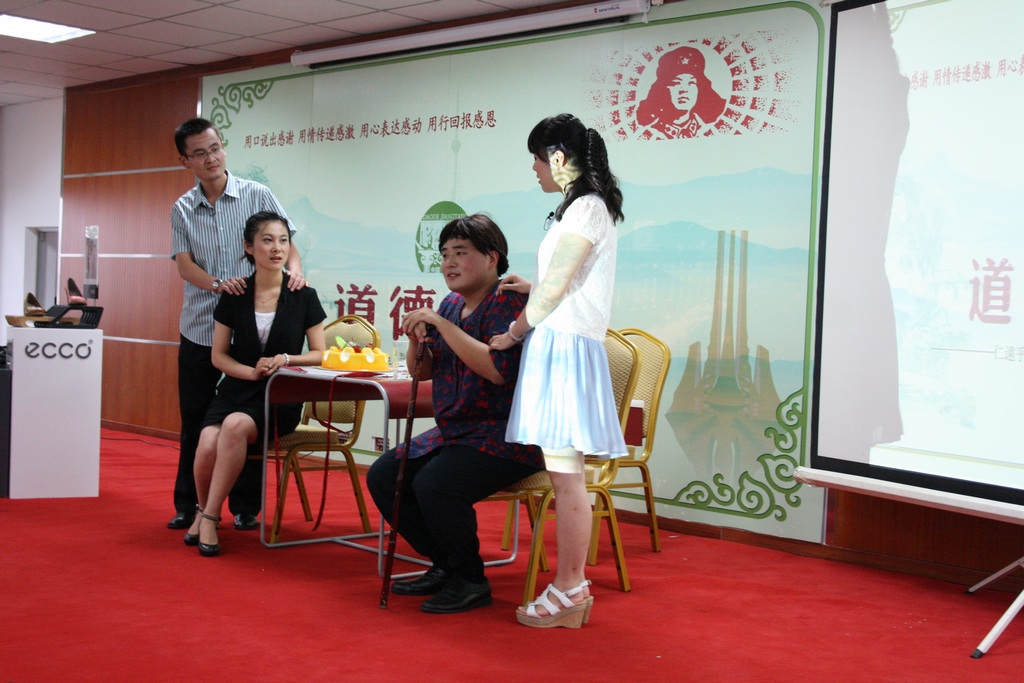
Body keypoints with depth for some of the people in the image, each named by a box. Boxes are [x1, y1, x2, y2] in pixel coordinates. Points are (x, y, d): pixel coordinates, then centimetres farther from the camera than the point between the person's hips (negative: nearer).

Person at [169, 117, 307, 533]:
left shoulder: (256, 195, 2)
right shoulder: (182, 210, 7)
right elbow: (184, 265, -3)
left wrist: (294, 266, -21)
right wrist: (217, 284, -24)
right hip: (199, 329, 2)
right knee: (194, 421, 8)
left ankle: (245, 506, 13)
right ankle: (188, 505, 20)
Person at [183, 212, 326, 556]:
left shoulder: (304, 297, 2)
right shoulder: (234, 296, 6)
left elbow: (319, 354, 6)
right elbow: (218, 355, 8)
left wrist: (286, 359, -13)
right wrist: (250, 371, -11)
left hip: (280, 398, -2)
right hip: (236, 389, 2)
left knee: (236, 425, -34)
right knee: (208, 446, -28)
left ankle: (209, 518, -19)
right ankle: (202, 510, 4)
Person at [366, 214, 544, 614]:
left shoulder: (509, 302, -13)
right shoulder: (451, 305, 13)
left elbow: (497, 369, -28)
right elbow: (423, 371, 17)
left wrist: (440, 324, -24)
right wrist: (417, 340, -5)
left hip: (506, 437, -10)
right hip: (453, 432, 10)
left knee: (434, 485, -29)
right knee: (382, 476, 1)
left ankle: (471, 581, -7)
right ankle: (446, 567, 11)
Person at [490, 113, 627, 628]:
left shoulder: (586, 208, -9)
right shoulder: (587, 207, 21)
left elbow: (556, 287, -10)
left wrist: (516, 331, 0)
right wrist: (531, 288, 31)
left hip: (564, 347, -10)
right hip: (561, 347, 10)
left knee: (565, 475, -8)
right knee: (565, 477, 9)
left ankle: (568, 593, -4)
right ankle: (571, 590, 13)